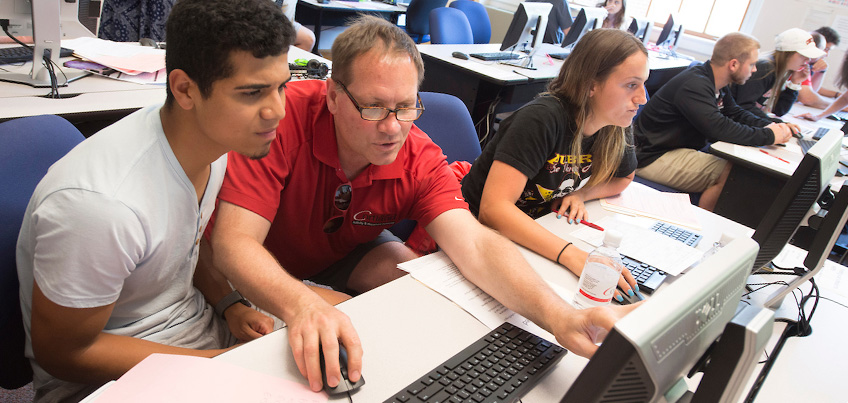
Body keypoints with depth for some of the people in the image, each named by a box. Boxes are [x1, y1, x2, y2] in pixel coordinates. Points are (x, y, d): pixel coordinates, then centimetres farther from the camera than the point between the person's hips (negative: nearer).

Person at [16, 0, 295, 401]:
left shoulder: (214, 138, -8)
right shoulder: (100, 203, -31)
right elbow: (61, 352, -17)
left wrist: (230, 305, -6)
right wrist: (221, 363, -20)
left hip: (197, 324, 7)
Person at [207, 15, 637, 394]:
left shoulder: (420, 160, -21)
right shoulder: (285, 117, -32)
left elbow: (474, 244, -33)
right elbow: (233, 241, -35)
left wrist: (561, 317, -50)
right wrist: (302, 305, -56)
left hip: (350, 254, 4)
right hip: (267, 270, -3)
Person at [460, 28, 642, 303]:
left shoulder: (615, 130, -2)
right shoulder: (541, 118, -25)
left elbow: (623, 179, 19)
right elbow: (493, 208, -34)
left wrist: (579, 194, -4)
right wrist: (572, 255, -44)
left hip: (531, 233, 7)